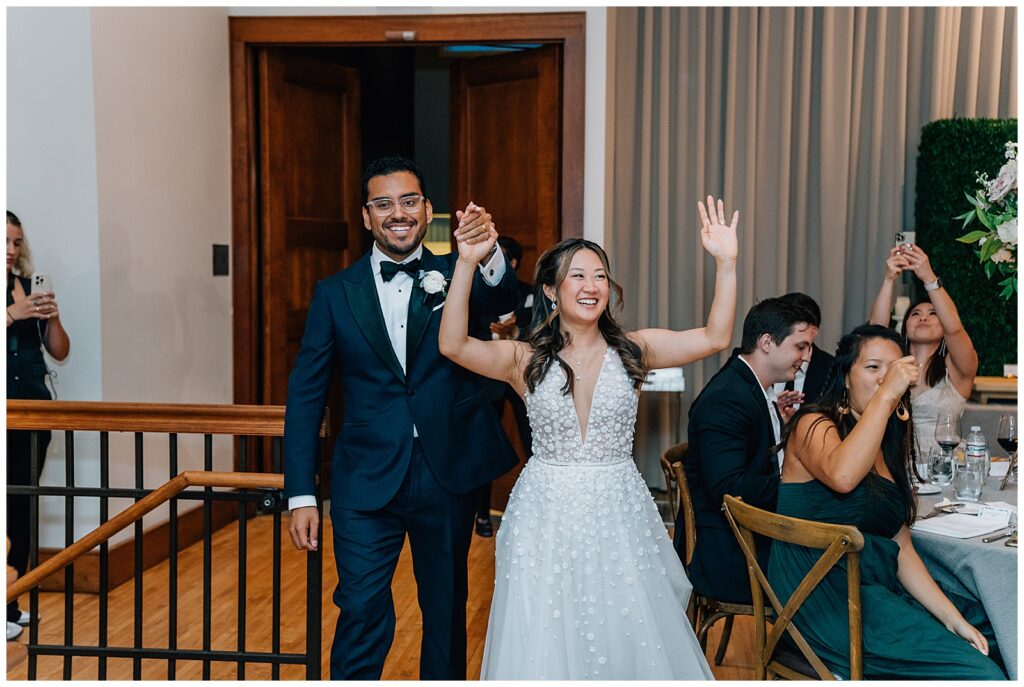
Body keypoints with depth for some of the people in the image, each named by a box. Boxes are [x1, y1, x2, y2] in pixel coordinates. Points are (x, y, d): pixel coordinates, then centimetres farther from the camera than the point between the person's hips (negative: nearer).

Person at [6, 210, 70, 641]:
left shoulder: (30, 287, 11)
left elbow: (60, 352, 10)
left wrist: (52, 318, -6)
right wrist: (14, 313, -21)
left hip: (33, 407, 4)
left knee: (22, 507, 6)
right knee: (11, 508, -7)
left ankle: (13, 603, 14)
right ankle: (8, 609, -1)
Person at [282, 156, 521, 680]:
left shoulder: (454, 278, 3)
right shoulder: (335, 294, 1)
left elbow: (502, 300, -20)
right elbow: (305, 396, 2)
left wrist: (489, 256, -43)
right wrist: (301, 495, -4)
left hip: (447, 477, 1)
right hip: (368, 480, -1)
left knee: (447, 614, 16)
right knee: (362, 617, -4)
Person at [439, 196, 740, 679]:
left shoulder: (632, 350, 1)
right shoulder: (526, 360, -4)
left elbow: (714, 337, -8)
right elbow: (453, 345, -18)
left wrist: (726, 263, -17)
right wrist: (466, 263, -28)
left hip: (619, 513, 1)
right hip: (547, 514, -1)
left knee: (628, 636, 10)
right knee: (547, 642, 8)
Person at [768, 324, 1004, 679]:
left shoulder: (889, 445, 17)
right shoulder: (814, 424, -5)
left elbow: (902, 548, 13)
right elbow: (841, 476, -30)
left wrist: (953, 618, 1)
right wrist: (886, 394, -24)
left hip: (879, 589, 8)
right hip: (825, 593, -8)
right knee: (977, 672, -18)